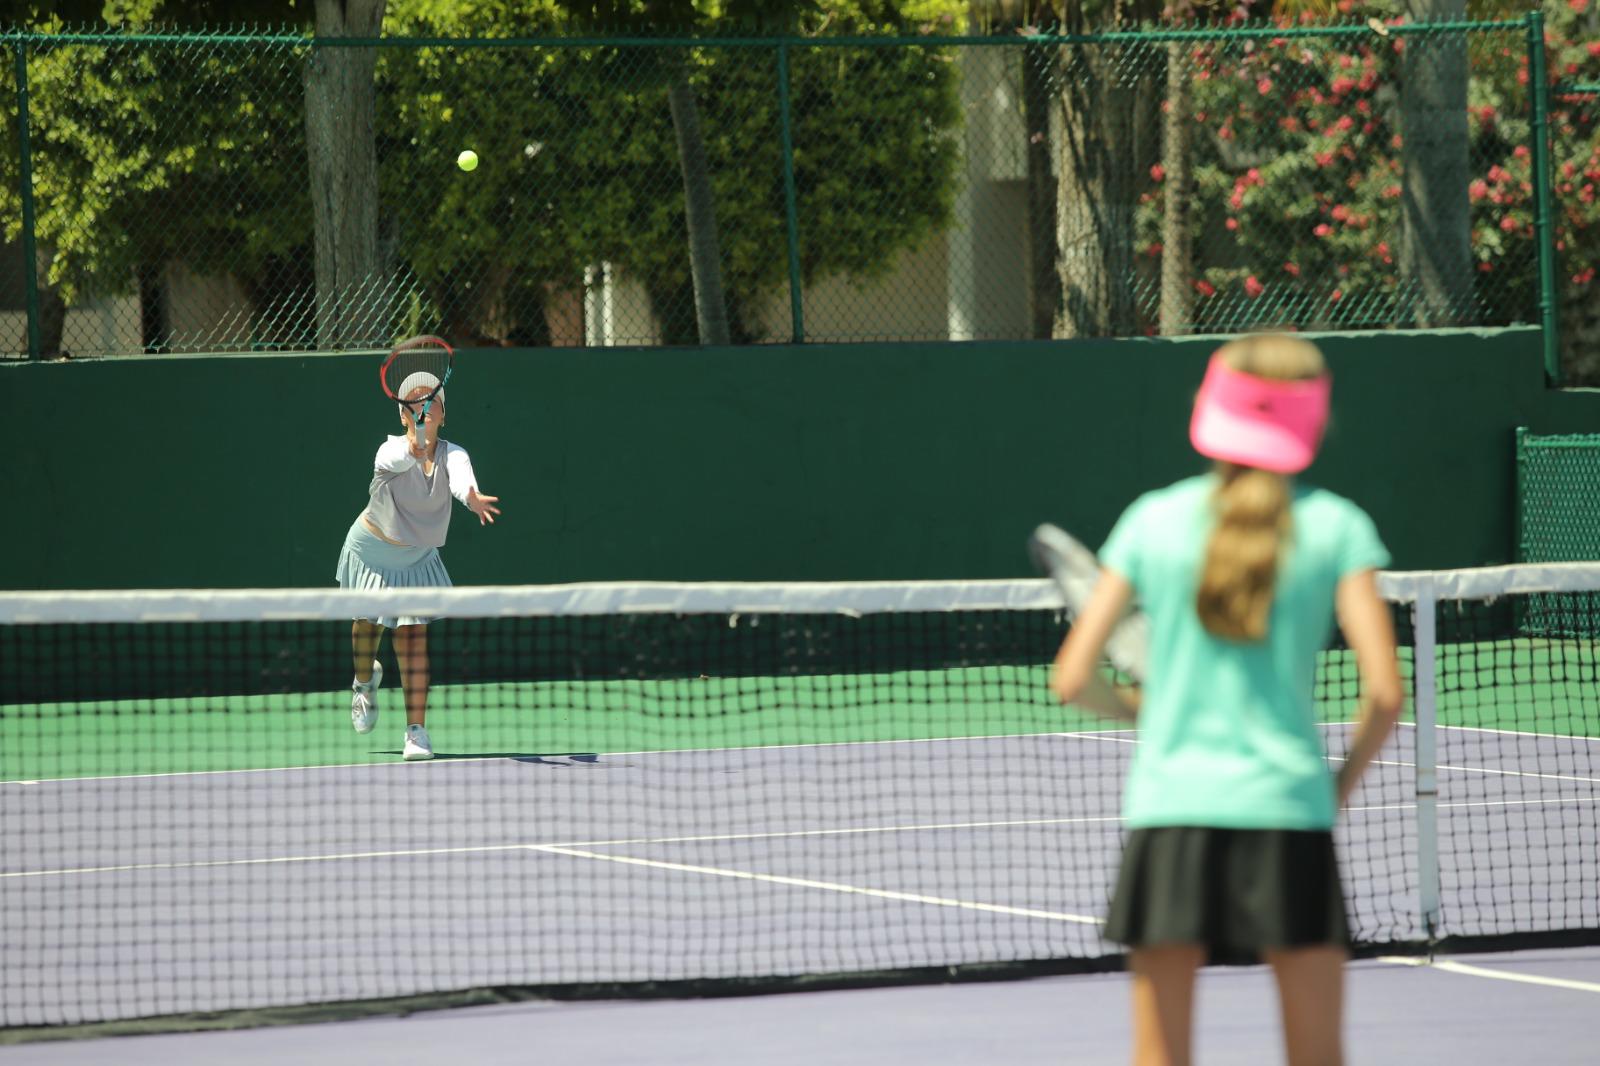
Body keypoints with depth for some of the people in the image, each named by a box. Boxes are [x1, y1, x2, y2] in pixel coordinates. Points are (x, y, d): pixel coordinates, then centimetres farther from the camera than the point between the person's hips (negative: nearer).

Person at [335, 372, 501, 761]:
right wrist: (414, 449, -72)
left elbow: (461, 477, -43)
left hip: (416, 560, 1)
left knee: (413, 637, -11)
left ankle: (416, 732, -10)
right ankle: (365, 681, 51)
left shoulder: (452, 455, -19)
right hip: (372, 550, -1)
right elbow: (394, 461, -49)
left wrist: (472, 497, -66)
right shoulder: (392, 450, -24)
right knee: (368, 624, 17)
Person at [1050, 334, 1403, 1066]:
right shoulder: (1336, 527, -1)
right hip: (1288, 813, -1)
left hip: (1167, 812, 1)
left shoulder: (1153, 520, 3)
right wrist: (1343, 782, 9)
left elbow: (1072, 680, 2)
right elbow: (1384, 691, -8)